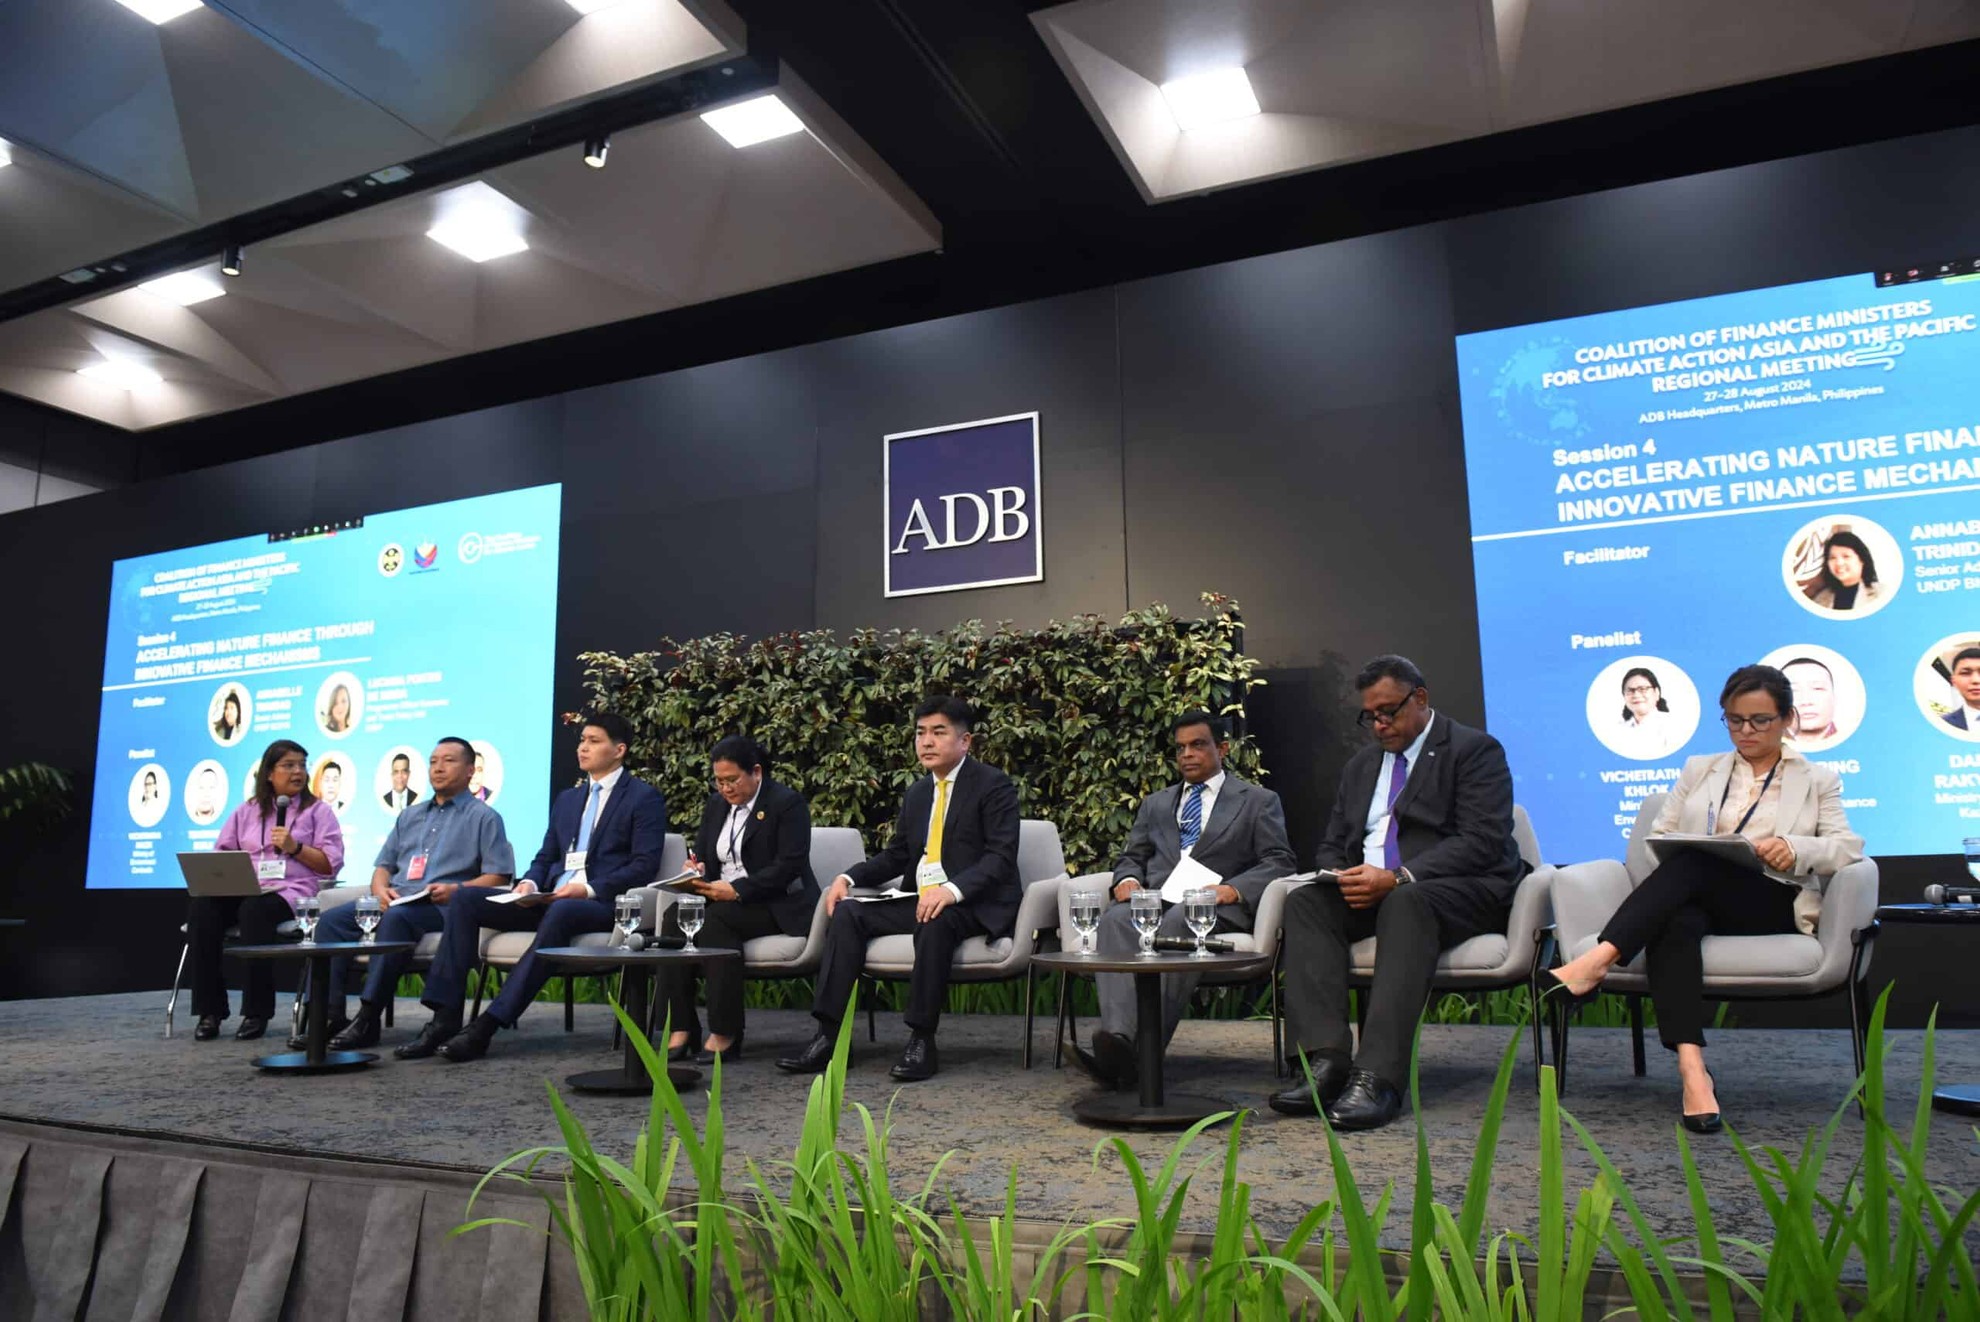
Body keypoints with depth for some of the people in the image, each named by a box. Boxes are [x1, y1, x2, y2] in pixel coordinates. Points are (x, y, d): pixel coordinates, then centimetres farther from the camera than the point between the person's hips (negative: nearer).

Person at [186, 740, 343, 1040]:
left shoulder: (318, 810, 12)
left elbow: (331, 863, 3)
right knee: (203, 906, -28)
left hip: (289, 891, -4)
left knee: (255, 909, -36)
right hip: (242, 890, 4)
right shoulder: (246, 812, 23)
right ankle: (209, 1012, -21)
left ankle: (256, 1013, -27)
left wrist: (295, 848, -8)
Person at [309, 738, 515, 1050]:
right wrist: (380, 889, 2)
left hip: (443, 907, -6)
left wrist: (456, 889, -18)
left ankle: (367, 1020, -35)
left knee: (395, 917, -36)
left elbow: (498, 877, -2)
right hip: (396, 901, 6)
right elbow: (383, 865, 25)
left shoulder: (484, 817, 8)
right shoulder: (410, 816, 28)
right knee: (332, 919, -18)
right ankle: (328, 1015, -24)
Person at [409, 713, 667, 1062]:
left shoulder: (644, 798, 2)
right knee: (465, 898, -10)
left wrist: (589, 889, -19)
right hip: (550, 898, 7)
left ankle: (487, 1025, -38)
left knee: (560, 912, -40)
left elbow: (644, 866, -8)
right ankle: (445, 1018, -17)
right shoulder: (566, 799, 24)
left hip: (602, 903, -7)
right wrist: (529, 883, -1)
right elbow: (545, 857, 23)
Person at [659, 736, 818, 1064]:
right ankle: (681, 1029, -25)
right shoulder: (715, 805, 15)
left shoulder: (787, 803, -7)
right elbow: (701, 855, 18)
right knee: (674, 916, -24)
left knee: (717, 919, -33)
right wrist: (695, 871, -7)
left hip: (777, 905, -6)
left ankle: (725, 1034, -28)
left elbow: (790, 865, -16)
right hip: (721, 899, 6)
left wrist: (736, 889, -24)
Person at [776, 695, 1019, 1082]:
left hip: (975, 905, -7)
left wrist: (953, 889, -31)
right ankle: (828, 1036, -16)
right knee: (847, 912, -13)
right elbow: (895, 856, 20)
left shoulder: (994, 785, -4)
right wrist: (848, 877, 2)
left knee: (934, 922, -37)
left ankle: (921, 1041, -26)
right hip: (918, 899, 7)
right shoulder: (916, 794, 18)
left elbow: (1001, 857, -15)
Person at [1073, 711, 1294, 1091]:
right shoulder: (1155, 804, 30)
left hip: (1215, 904, -3)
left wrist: (1232, 889, -13)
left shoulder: (1259, 801, 17)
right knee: (1115, 920, -32)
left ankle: (1139, 1049, -48)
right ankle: (1118, 1039, -47)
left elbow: (1279, 863, 6)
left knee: (1177, 923, -38)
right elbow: (1132, 857, 26)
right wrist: (1128, 880, 0)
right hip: (1154, 899, 4)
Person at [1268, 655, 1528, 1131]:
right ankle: (1327, 1060, -33)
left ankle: (1377, 1076, -45)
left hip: (1460, 891, -6)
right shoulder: (1360, 766, 21)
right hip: (1368, 890, 6)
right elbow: (1332, 847, 19)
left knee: (1406, 903, -38)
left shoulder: (1475, 750, 0)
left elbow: (1483, 841, -14)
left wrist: (1398, 878, -24)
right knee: (1304, 901, -22)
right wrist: (1345, 879, -7)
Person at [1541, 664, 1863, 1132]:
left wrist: (1795, 848, -17)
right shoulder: (1699, 769, 25)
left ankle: (1597, 961, -50)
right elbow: (1658, 836, 18)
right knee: (1676, 924, -38)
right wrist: (1669, 868, -6)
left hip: (1773, 905, -2)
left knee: (1691, 864, -36)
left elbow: (1848, 848, 5)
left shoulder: (1818, 780, 20)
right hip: (1696, 897, 2)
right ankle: (1691, 1067, -50)